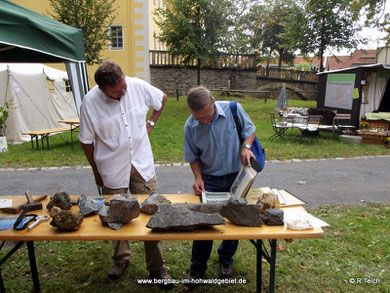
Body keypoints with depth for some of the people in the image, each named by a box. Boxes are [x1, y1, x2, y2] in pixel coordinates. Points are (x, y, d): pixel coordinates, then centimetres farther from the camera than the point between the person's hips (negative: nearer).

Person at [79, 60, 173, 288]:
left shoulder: (138, 86, -10)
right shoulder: (90, 103, -14)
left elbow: (162, 98, 11)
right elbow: (86, 141, -3)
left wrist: (151, 123, 4)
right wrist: (96, 171, 4)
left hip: (142, 163, 1)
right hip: (112, 169, -1)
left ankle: (157, 267, 22)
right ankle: (121, 259, 40)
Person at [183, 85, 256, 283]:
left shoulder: (233, 110, -16)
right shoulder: (190, 127, -12)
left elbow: (250, 130, 0)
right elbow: (194, 157, 0)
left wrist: (245, 146, -19)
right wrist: (198, 178, -14)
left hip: (236, 176, 0)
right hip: (210, 180, 0)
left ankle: (226, 261, 38)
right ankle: (197, 269, 23)